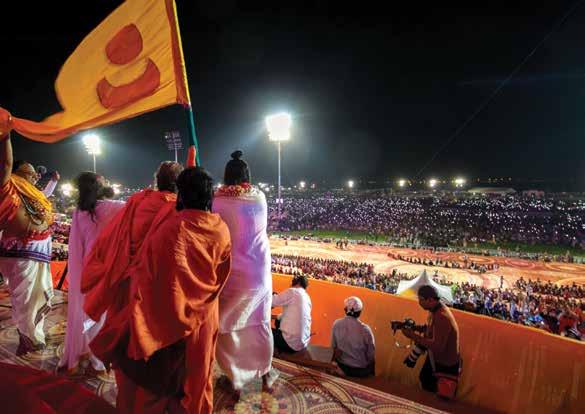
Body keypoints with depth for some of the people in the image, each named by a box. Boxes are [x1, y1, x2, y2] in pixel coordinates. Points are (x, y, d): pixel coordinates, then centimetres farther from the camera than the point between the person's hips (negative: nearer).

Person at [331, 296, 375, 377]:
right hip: (361, 370, -2)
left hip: (342, 367, 2)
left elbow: (334, 347, -2)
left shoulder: (336, 324, -16)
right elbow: (371, 355, -12)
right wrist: (372, 373, 6)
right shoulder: (365, 329, -24)